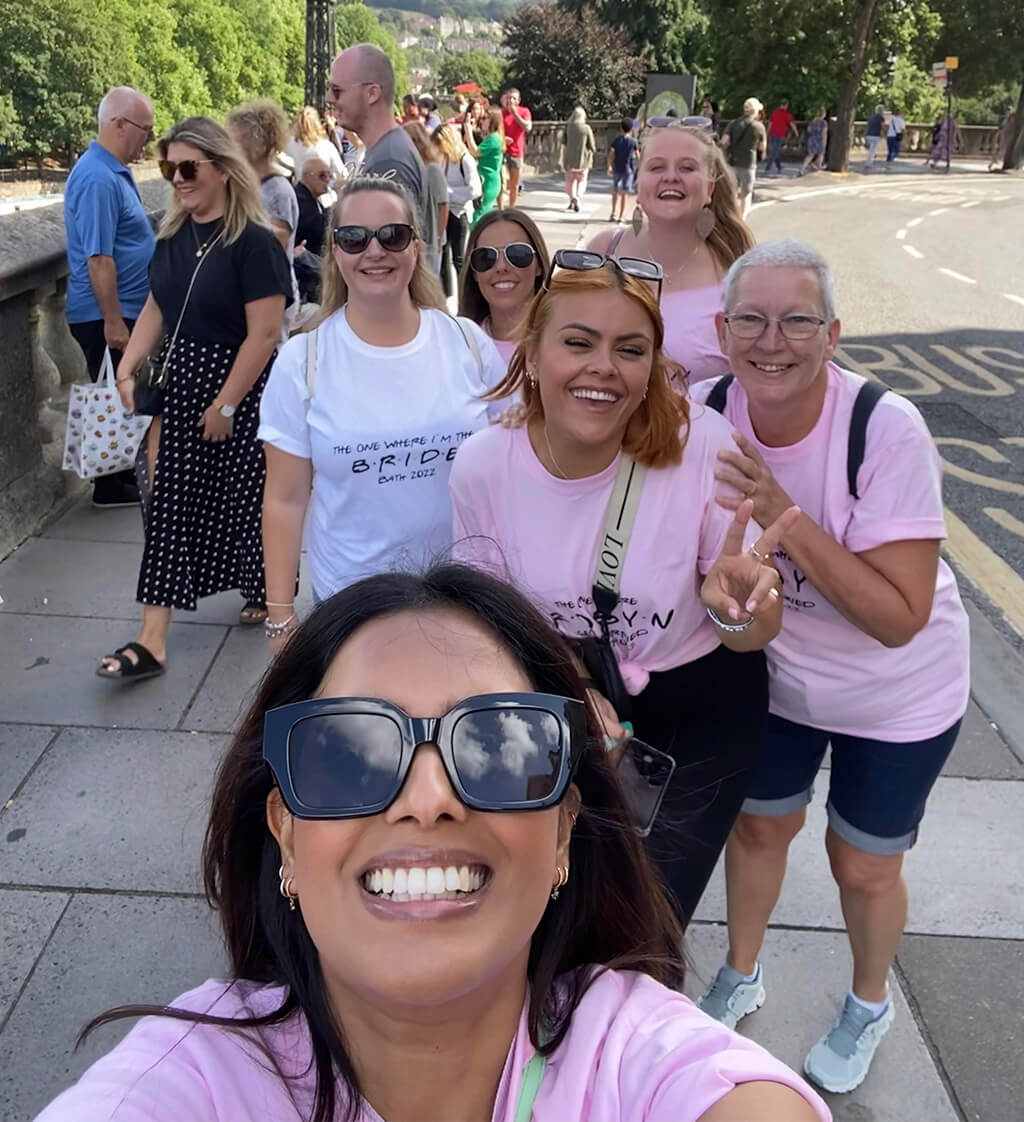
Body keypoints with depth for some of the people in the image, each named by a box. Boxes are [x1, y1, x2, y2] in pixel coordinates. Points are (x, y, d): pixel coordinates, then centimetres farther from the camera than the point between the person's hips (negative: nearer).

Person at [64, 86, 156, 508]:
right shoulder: (98, 178, -21)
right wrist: (113, 321, -24)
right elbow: (97, 257, -24)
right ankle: (110, 486, 11)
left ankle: (123, 471, 29)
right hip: (106, 315, -10)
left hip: (124, 309, 10)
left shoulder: (115, 171, 11)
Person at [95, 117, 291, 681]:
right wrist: (127, 369, 3)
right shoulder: (173, 234, 6)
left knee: (242, 496, 8)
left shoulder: (254, 242, -16)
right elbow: (157, 307, 14)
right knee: (167, 502, 3)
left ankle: (267, 593, 36)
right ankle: (152, 640, 6)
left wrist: (225, 405, -17)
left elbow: (264, 334, -19)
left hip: (239, 388, -6)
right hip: (175, 383, 6)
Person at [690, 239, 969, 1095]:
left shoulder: (887, 429, -30)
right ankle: (741, 977, 50)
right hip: (774, 674, 3)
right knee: (760, 827, 21)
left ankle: (870, 1004, 46)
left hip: (895, 697, -3)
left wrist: (785, 518, -39)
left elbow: (900, 617, -32)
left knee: (863, 866, 13)